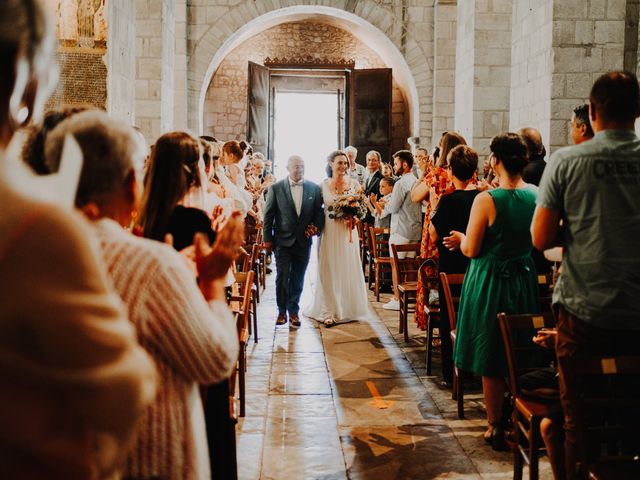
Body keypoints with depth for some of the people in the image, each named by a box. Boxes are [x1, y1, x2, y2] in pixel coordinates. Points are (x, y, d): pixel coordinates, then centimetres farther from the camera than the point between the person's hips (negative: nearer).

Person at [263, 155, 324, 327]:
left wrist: (316, 227, -8)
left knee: (298, 280, 10)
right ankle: (282, 311, 13)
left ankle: (294, 311, 22)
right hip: (283, 241, -2)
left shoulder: (314, 188, 3)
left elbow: (319, 212, 9)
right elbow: (268, 215, 1)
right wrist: (267, 239, -1)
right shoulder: (276, 188, -2)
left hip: (304, 241, 2)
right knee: (282, 278, -1)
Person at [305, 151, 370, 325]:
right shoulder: (323, 185, 2)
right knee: (329, 270, 1)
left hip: (348, 232, 1)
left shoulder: (354, 184, 2)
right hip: (329, 232, 0)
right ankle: (329, 311, 7)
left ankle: (349, 308, 20)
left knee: (348, 269, 6)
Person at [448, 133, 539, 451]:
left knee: (491, 362, 8)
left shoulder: (486, 200, -19)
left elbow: (471, 249, -16)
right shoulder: (537, 196, -3)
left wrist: (461, 238, 8)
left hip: (490, 282, -5)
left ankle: (495, 427, 18)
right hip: (525, 280, 5)